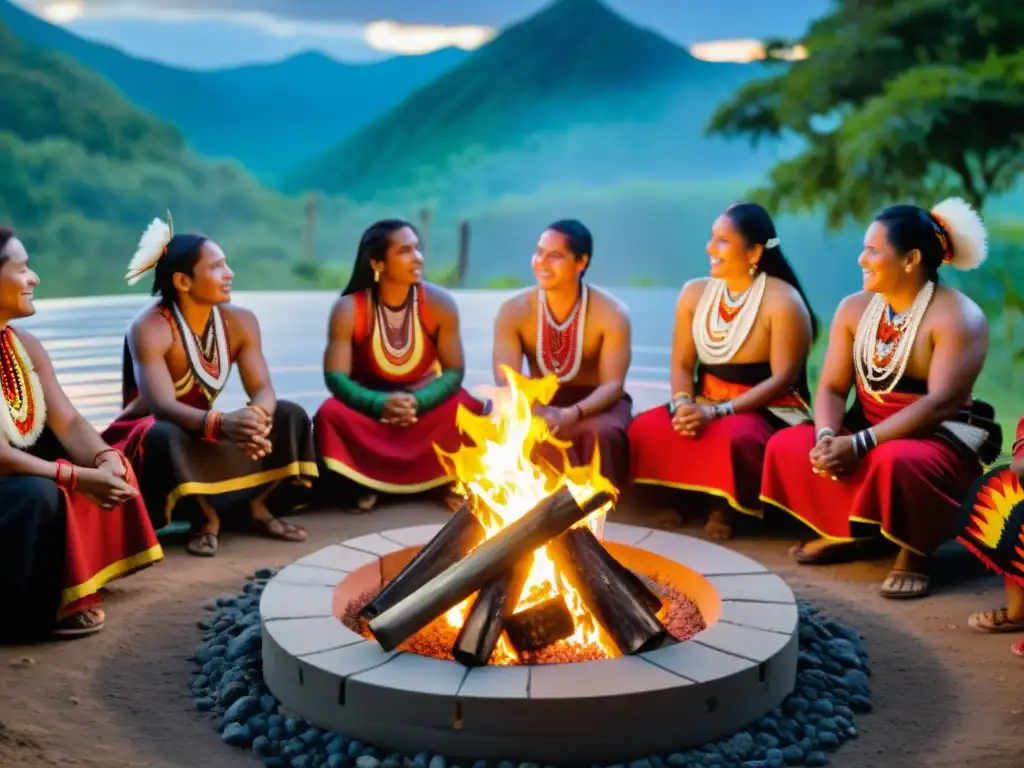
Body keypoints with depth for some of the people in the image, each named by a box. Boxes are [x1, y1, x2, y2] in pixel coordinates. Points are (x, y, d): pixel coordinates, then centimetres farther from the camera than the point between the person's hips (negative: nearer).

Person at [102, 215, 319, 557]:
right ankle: (206, 518, -17)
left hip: (203, 432, 5)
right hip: (151, 437, -5)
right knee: (166, 436, -40)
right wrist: (220, 423, -56)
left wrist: (258, 416, -42)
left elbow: (262, 389, -15)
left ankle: (258, 506, -7)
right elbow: (162, 406, -37)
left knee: (289, 415, -12)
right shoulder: (149, 329, -25)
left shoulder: (240, 321, -8)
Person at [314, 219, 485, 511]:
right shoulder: (348, 309, -15)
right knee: (331, 414, -33)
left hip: (426, 400, 1)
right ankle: (365, 483, -6)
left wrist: (418, 402, -31)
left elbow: (454, 371, -11)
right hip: (370, 403, 0)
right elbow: (335, 377, -19)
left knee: (465, 412, -30)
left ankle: (449, 482, -3)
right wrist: (380, 405, -37)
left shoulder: (439, 303, -12)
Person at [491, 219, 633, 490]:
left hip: (594, 404, -2)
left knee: (602, 434, -37)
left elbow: (613, 384, -17)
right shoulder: (513, 311, -6)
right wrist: (532, 412, -39)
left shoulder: (611, 313, -11)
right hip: (537, 404, 2)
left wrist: (571, 413, -38)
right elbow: (505, 382, -14)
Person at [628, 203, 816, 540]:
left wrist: (717, 412, -23)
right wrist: (683, 404, -16)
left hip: (767, 411, -5)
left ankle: (727, 507, -8)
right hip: (707, 404, 5)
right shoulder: (695, 293, 7)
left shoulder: (782, 301, -12)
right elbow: (682, 364, 7)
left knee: (734, 439, -39)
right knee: (645, 429, -22)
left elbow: (782, 379, -15)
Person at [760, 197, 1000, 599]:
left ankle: (915, 551, -11)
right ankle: (850, 531, 5)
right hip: (867, 432, 7)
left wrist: (860, 443, -30)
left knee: (895, 462, -39)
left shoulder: (958, 317, -15)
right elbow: (832, 386, 2)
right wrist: (827, 436, -21)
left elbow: (942, 402, -24)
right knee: (787, 445, -13)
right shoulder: (854, 308, 5)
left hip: (939, 440, -6)